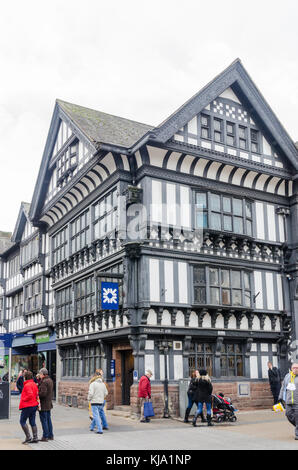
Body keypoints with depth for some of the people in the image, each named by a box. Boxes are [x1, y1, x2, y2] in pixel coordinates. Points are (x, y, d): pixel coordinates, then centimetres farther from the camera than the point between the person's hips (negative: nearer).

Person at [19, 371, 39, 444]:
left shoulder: (27, 385, -16)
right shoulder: (34, 384, 11)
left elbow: (30, 395, -27)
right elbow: (37, 394, 16)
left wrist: (23, 399, -14)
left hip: (27, 406, -9)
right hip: (34, 405, 9)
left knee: (22, 421, 2)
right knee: (32, 422, 11)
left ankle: (28, 437, -1)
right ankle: (35, 438, 11)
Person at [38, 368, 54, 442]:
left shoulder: (44, 382, -20)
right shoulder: (50, 380, 10)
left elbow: (43, 393, -26)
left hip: (43, 404, -9)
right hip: (49, 404, 9)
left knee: (44, 420, -2)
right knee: (48, 420, 16)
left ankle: (45, 437, 1)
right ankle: (50, 436, 22)